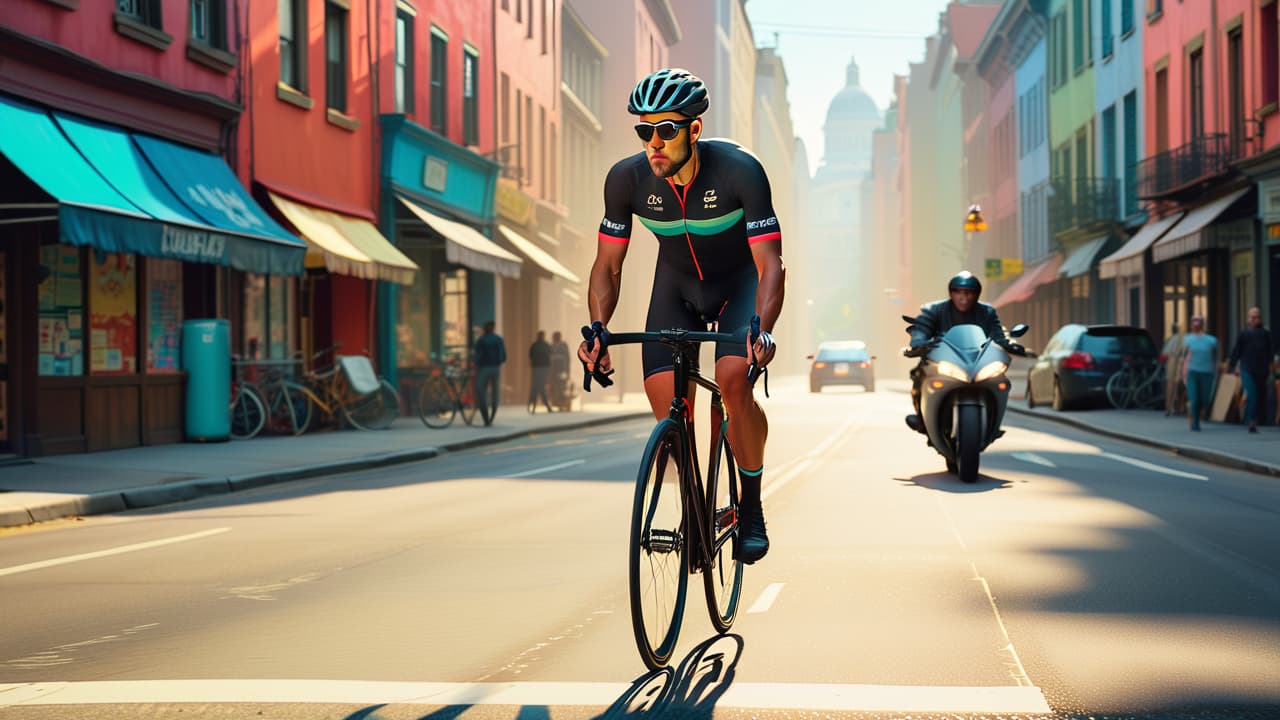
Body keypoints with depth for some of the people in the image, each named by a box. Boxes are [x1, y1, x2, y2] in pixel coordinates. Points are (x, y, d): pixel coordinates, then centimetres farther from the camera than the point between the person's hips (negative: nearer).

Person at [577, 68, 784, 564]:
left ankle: (751, 508, -7)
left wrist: (763, 329, -47)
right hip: (677, 282, 3)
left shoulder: (739, 170, -31)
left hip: (740, 280, -3)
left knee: (734, 381, -27)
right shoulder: (627, 178, -22)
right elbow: (608, 265, -11)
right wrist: (598, 328, -27)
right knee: (664, 399, -14)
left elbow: (770, 265, -31)